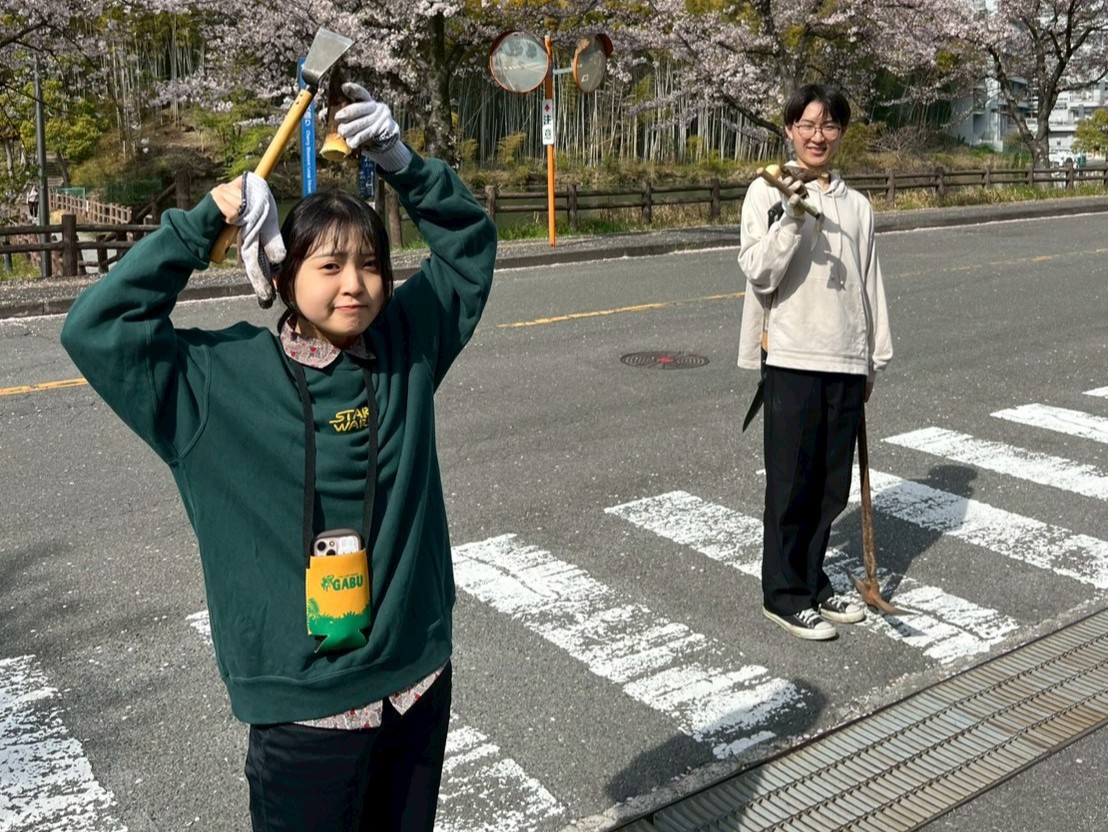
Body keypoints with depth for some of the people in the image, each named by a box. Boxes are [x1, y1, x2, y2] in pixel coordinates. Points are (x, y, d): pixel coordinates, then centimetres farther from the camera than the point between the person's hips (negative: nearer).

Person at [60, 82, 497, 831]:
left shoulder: (407, 346, 0)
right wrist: (205, 220, -14)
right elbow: (97, 327, -13)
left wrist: (403, 164, -3)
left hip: (419, 680, 4)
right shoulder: (219, 378, -9)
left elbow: (470, 245, 10)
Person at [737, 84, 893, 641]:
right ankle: (784, 594, 15)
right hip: (791, 358, -5)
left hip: (847, 361, 5)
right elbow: (759, 274, -10)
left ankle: (813, 582, 27)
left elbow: (870, 285, 16)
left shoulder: (856, 205, 13)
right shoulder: (767, 192, -1)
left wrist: (875, 359, 15)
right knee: (791, 482, 1)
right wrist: (792, 217, -20)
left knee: (832, 484, 11)